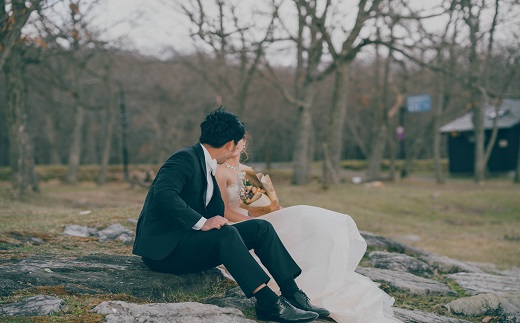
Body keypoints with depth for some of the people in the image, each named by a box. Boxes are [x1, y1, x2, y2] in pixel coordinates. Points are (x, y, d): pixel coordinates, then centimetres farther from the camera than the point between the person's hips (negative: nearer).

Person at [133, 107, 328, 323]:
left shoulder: (206, 166, 15)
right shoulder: (185, 158, -14)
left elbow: (215, 215, 15)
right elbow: (163, 194, -32)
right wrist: (201, 222, -32)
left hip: (188, 244, 9)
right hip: (163, 248, -9)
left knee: (260, 227, -4)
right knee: (225, 233, -34)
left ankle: (292, 295, -9)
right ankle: (268, 303, -32)